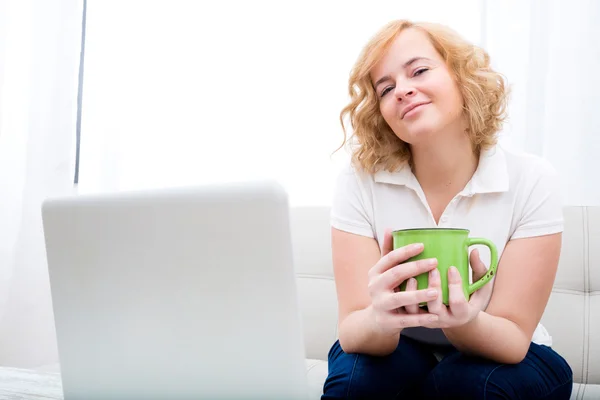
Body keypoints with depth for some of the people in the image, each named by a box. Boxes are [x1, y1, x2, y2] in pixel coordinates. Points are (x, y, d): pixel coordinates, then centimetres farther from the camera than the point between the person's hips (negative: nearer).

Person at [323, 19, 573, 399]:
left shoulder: (531, 181, -18)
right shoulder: (360, 180, -17)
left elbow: (514, 339, -19)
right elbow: (352, 331, -21)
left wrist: (465, 323, -42)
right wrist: (380, 320, -45)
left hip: (496, 361, 0)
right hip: (397, 353, 1)